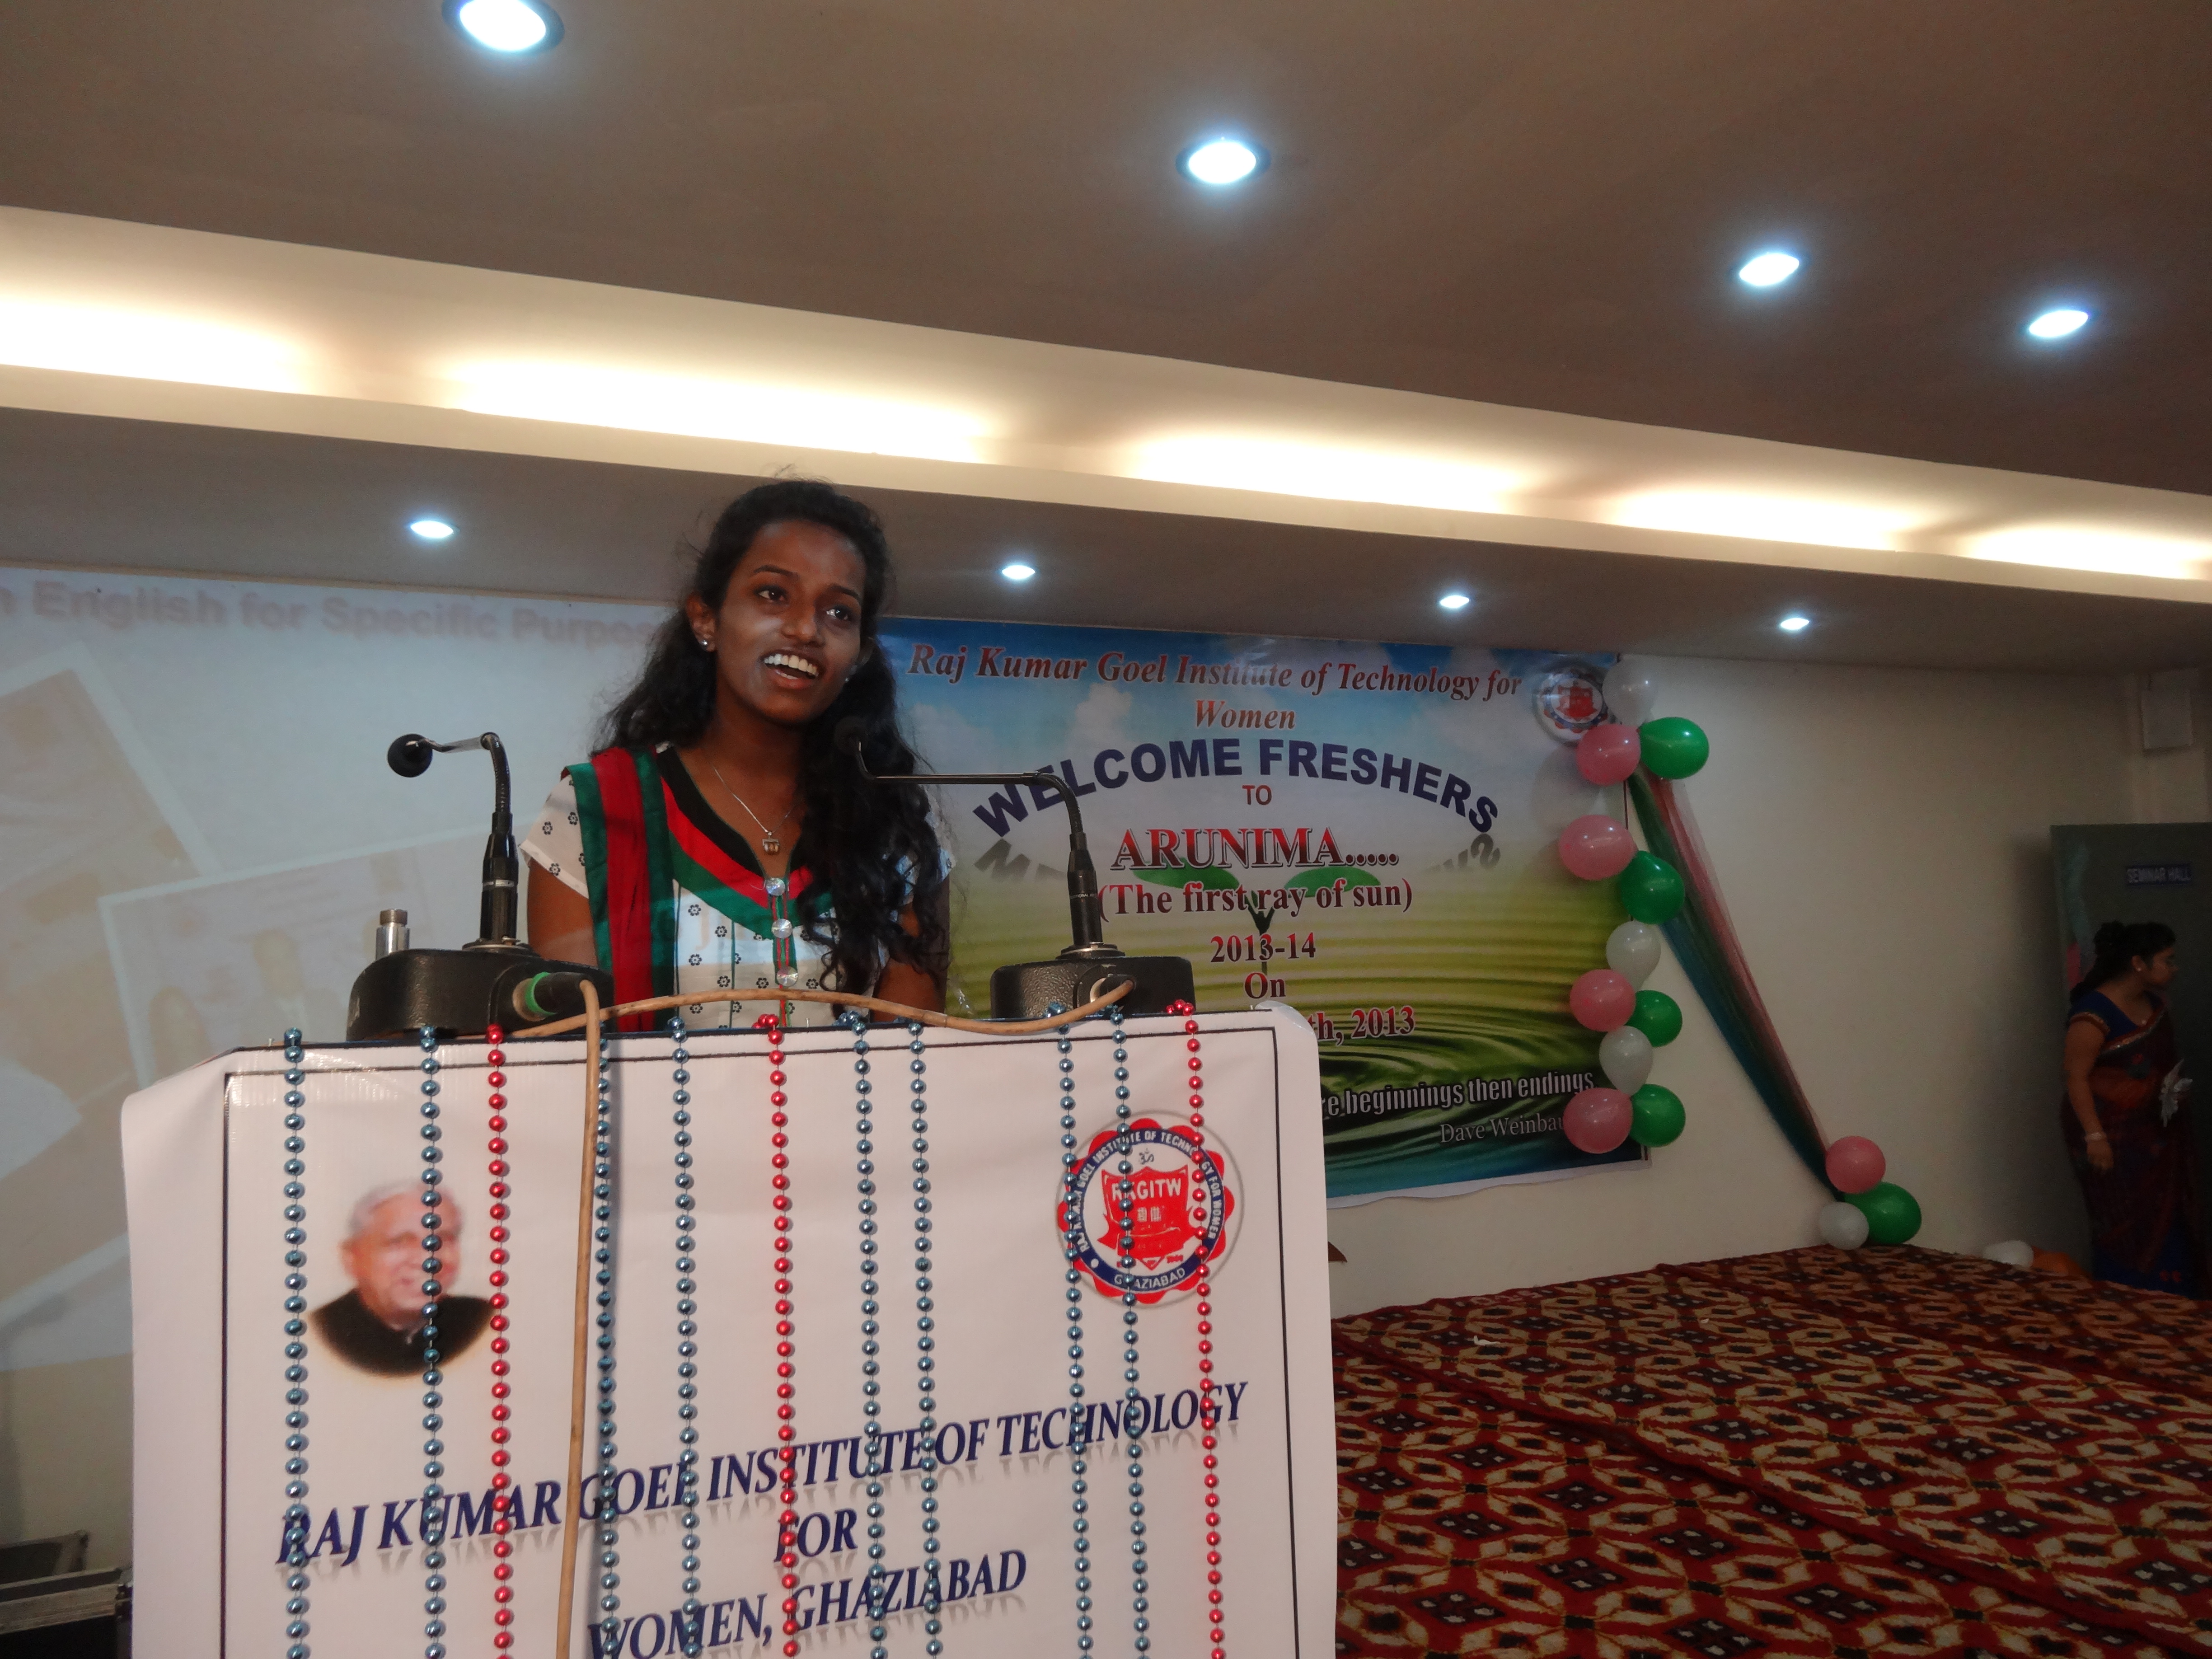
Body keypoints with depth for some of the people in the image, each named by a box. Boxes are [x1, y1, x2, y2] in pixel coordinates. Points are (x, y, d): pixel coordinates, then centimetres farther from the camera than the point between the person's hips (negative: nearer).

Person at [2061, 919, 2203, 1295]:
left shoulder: (2155, 1004, 5)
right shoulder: (2094, 1013, -21)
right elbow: (2076, 1077, -20)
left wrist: (2177, 1089, 7)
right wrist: (2094, 1136, -22)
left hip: (2156, 1133, 8)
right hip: (2113, 1135, -8)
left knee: (2169, 1221, 12)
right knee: (2127, 1226, 0)